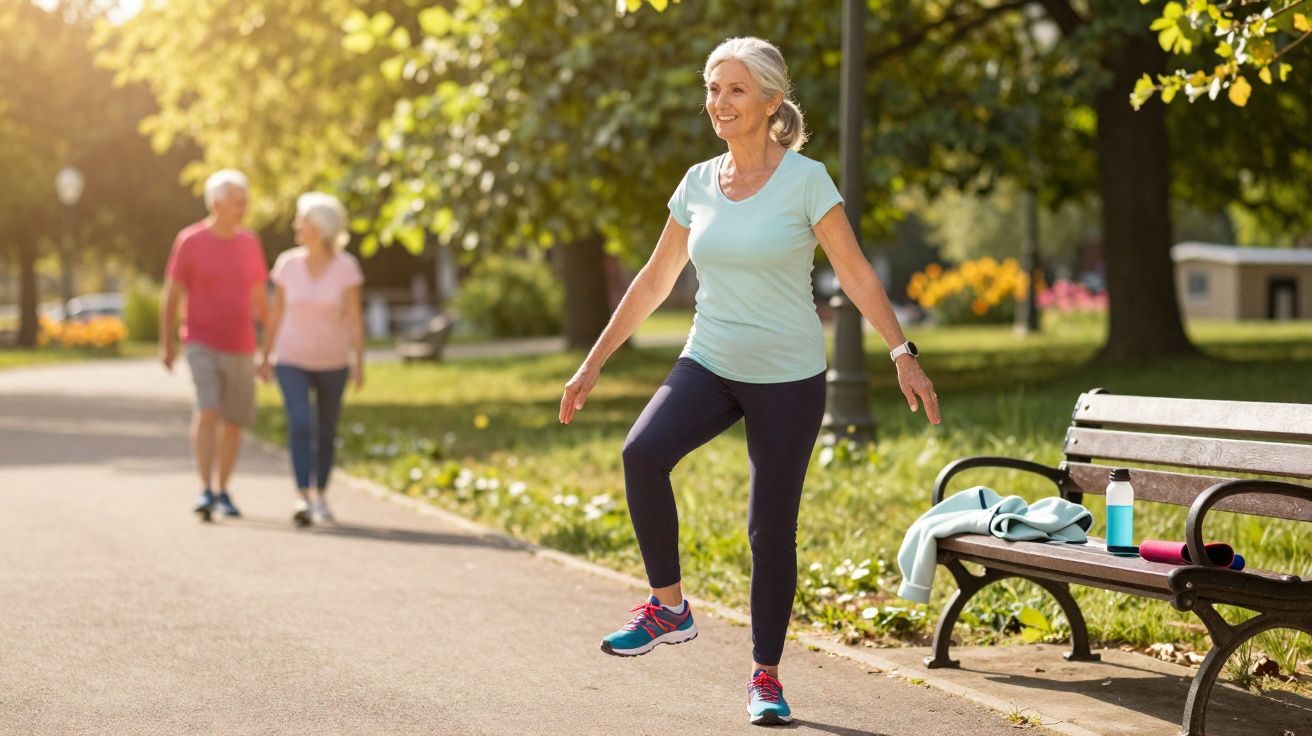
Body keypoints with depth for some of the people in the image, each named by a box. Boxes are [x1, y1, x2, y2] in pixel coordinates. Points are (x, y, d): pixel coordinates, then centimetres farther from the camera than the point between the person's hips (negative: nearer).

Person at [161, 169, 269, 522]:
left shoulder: (250, 243, 5)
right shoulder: (190, 241, -6)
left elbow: (259, 296, 14)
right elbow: (171, 295, -1)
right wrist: (167, 344, -3)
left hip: (240, 347, 4)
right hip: (202, 344, -4)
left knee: (234, 421, 9)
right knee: (207, 411, -20)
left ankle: (224, 491, 23)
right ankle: (205, 490, -20)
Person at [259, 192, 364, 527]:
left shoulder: (346, 267, -14)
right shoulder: (287, 263, -8)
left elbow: (354, 318, -12)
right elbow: (276, 312, 0)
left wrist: (359, 363, -17)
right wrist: (265, 357, 3)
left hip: (332, 362, 0)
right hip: (291, 360, 0)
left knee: (326, 431, 10)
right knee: (300, 424, -20)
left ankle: (321, 496, 29)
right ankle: (302, 499, -24)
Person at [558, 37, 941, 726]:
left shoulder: (805, 179, -8)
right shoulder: (699, 183, 5)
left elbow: (856, 275, -7)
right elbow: (654, 282, 12)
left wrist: (903, 355, -16)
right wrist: (594, 363, 11)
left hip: (789, 378, -3)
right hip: (709, 363, 3)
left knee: (771, 531, -1)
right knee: (643, 452, -25)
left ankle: (765, 676, 15)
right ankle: (668, 606, -10)